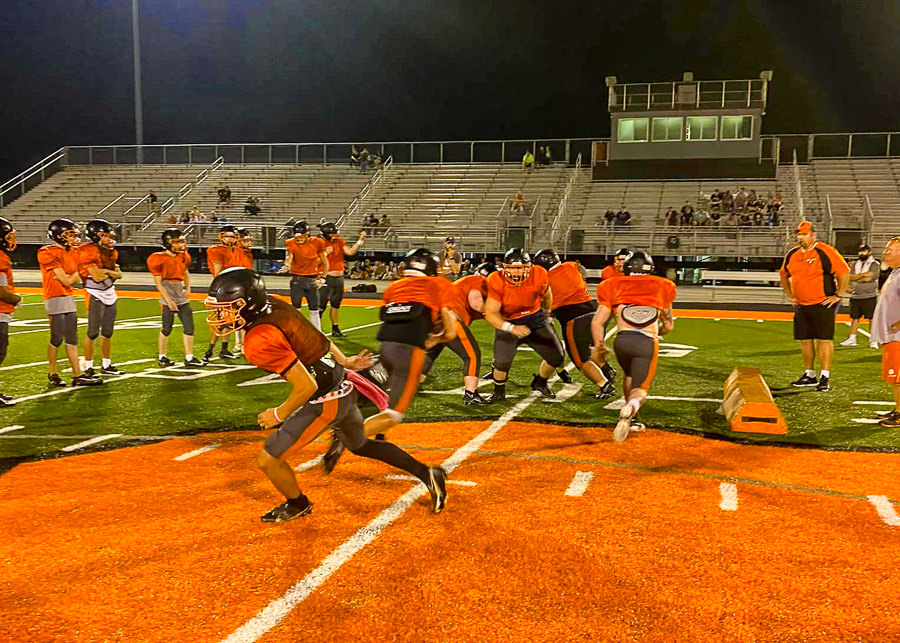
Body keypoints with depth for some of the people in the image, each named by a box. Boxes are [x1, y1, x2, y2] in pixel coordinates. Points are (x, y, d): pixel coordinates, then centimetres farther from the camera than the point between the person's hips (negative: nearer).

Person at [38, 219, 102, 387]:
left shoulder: (73, 252, 12)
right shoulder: (48, 253, -13)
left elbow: (77, 279, 9)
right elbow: (66, 281, -15)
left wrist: (68, 277, -9)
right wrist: (73, 276, 2)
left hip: (68, 298, 8)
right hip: (55, 298, -8)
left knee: (72, 338, 7)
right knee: (57, 338, -1)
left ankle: (78, 375, 9)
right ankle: (53, 374, 15)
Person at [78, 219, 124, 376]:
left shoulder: (110, 251, 12)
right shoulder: (87, 251, -14)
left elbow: (118, 274, 9)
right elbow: (97, 276, -20)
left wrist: (105, 271, -9)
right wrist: (111, 272, -4)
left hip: (110, 294, 8)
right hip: (95, 295, -8)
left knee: (108, 332, 13)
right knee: (93, 332, -5)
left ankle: (106, 365, 22)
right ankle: (88, 367, 5)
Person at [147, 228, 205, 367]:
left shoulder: (183, 256, 7)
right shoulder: (159, 259, -12)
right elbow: (158, 283, -11)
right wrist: (169, 301, -16)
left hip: (182, 297, 7)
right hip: (168, 297, -6)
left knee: (189, 327, 4)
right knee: (167, 328, 1)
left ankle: (189, 357, 11)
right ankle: (161, 357, 17)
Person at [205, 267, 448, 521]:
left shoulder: (259, 342, -26)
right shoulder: (274, 305, 1)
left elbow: (307, 386, -27)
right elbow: (317, 336, 12)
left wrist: (279, 413, -11)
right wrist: (343, 361, 21)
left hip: (326, 401, -10)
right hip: (343, 384, 10)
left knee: (267, 460, 4)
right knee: (360, 445, 31)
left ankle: (297, 504, 31)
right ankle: (427, 474, 36)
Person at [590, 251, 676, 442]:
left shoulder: (614, 286, 17)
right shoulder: (662, 287, 21)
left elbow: (597, 322, 12)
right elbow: (668, 325, 30)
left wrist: (598, 346, 25)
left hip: (622, 339, 1)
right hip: (648, 343, -1)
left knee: (629, 375, 29)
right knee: (640, 388, 6)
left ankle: (631, 419, 22)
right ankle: (630, 409, -26)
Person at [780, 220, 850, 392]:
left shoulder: (825, 252, -12)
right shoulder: (792, 254, 9)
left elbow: (844, 272, -12)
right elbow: (784, 275, 24)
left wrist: (838, 295, -11)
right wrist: (790, 295, 17)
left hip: (823, 304, -6)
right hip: (801, 305, 6)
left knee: (824, 340, -6)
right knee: (805, 340, 9)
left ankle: (825, 377, -2)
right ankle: (809, 375, 20)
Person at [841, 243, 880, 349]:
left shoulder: (875, 264, -1)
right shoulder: (854, 264, 14)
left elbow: (870, 277, -14)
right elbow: (850, 277, 2)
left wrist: (856, 277, -7)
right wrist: (863, 275, -10)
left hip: (869, 296, -5)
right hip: (855, 296, 5)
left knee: (871, 318, -3)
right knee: (855, 317, 8)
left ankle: (873, 340, 2)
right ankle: (852, 339, 14)